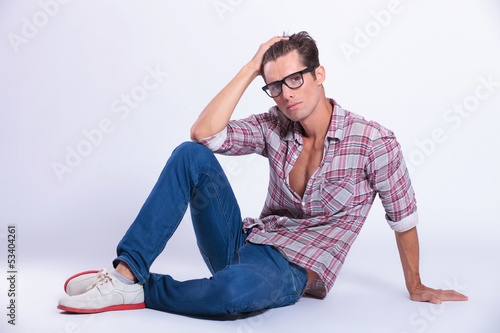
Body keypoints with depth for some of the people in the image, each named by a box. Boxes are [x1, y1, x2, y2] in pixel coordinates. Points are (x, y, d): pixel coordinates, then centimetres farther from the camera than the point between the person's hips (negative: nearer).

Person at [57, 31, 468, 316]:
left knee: (233, 287, -41)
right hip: (244, 243, 4)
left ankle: (140, 291, -13)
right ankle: (125, 272, -18)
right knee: (190, 155, -16)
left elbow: (404, 217, -1)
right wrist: (251, 68, -12)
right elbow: (204, 133, -14)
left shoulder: (373, 141, -12)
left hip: (292, 271, -4)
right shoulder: (274, 127, 0)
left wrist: (416, 288, 8)